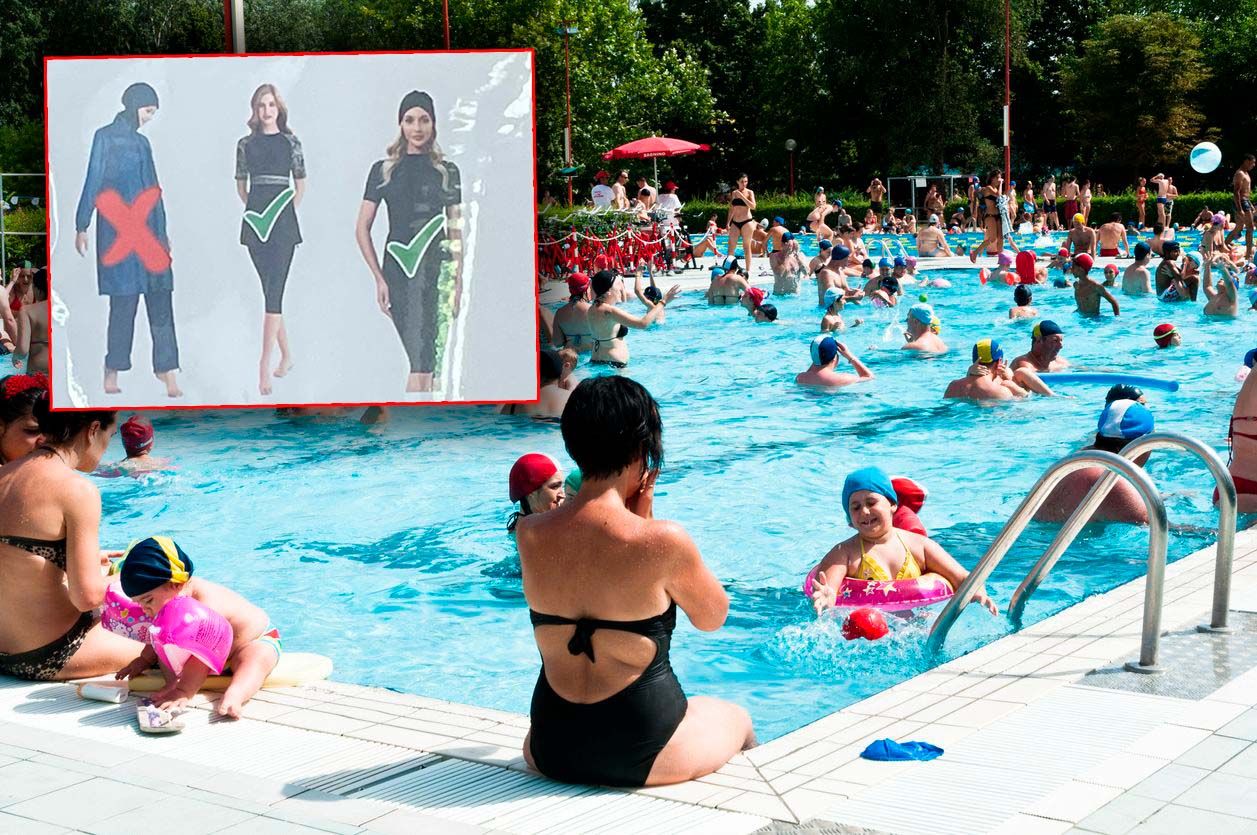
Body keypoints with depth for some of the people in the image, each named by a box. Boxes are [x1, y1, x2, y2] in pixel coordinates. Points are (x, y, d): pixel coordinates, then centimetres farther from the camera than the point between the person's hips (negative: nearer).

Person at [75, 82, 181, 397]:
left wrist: (162, 231, 22)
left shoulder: (142, 142, 19)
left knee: (160, 300, -3)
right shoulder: (106, 137, 2)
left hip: (148, 229, 6)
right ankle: (112, 371, 2)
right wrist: (82, 227, -7)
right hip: (118, 229, -6)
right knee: (124, 303, -7)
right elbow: (93, 182, -3)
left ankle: (167, 369, -4)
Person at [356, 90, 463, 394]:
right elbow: (362, 229, 7)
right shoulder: (383, 170, 8)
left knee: (423, 355, -10)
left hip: (436, 269, 0)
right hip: (397, 269, 0)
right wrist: (379, 278, -2)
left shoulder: (447, 172, 11)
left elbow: (455, 232, 12)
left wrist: (458, 282, 3)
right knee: (419, 357, -2)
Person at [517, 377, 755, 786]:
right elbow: (712, 617, -1)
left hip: (551, 752, 4)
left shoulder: (529, 534, -7)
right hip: (639, 754, -4)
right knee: (738, 720, 31)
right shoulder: (663, 541, -21)